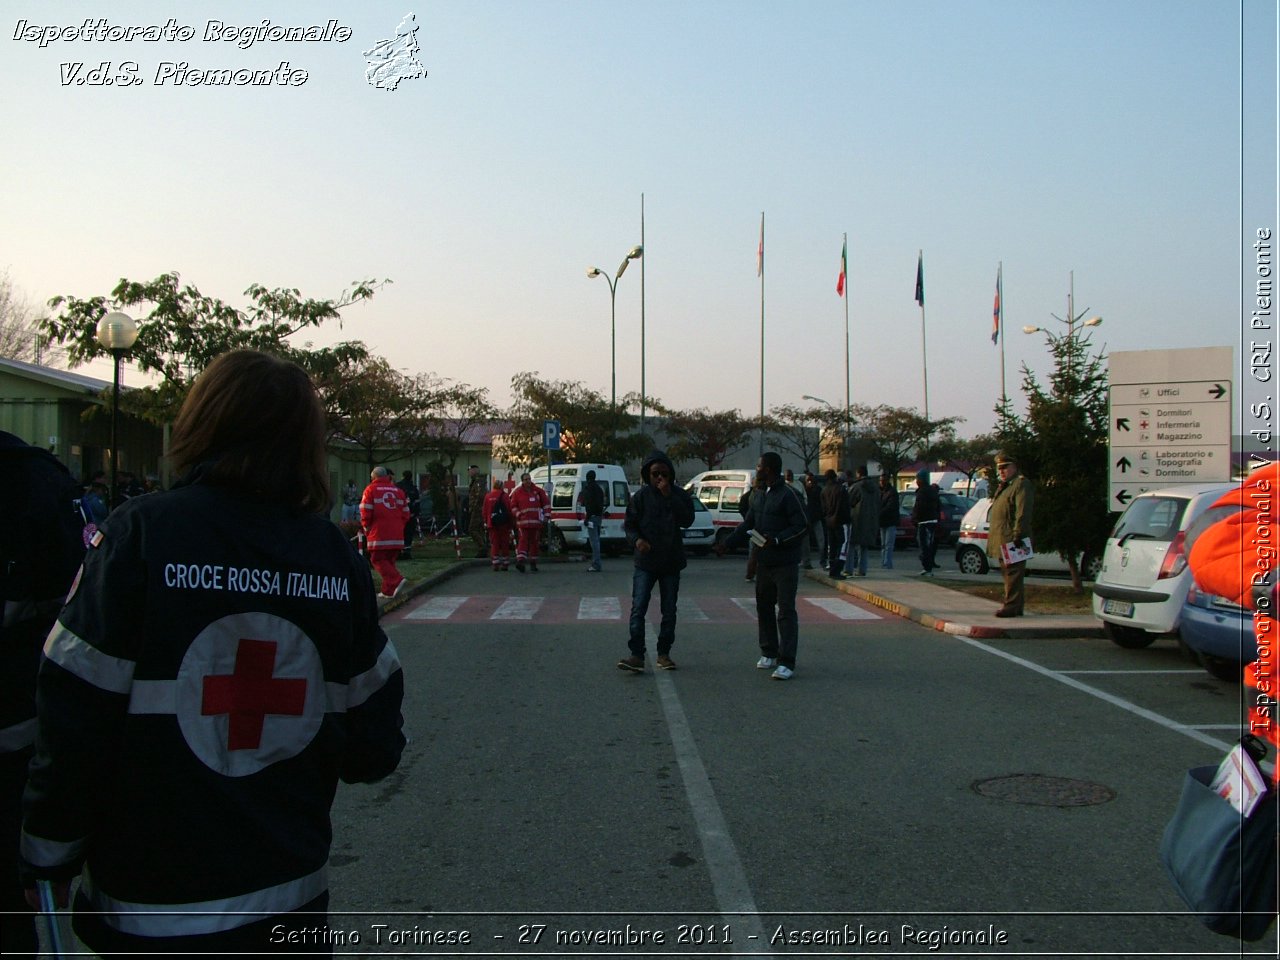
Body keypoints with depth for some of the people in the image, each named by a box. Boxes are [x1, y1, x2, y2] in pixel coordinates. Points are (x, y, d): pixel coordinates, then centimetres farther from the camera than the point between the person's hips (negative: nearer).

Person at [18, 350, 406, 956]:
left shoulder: (138, 536, -15)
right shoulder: (336, 554, -6)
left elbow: (74, 721, -13)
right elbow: (374, 747, -2)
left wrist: (49, 858, 1)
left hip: (153, 910, -2)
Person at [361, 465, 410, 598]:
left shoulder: (371, 489, 0)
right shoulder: (398, 490, 14)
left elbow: (365, 512, -6)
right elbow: (405, 512, 13)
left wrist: (366, 527, 9)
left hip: (379, 533, -5)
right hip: (397, 534, 5)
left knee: (378, 560, -1)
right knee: (390, 560, 14)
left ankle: (396, 580, -20)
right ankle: (388, 590, 12)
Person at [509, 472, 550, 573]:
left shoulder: (538, 491, 8)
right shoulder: (518, 492, 4)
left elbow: (546, 502, 12)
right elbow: (513, 506, 7)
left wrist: (546, 515, 4)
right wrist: (518, 515, -6)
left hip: (536, 522, 3)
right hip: (523, 522, -2)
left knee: (534, 542, 9)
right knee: (523, 540, -13)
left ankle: (533, 563, 18)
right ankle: (520, 561, -23)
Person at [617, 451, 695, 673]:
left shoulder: (680, 495, 1)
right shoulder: (641, 496, -1)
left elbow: (687, 520, -14)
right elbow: (629, 524, 2)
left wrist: (669, 496, -18)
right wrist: (636, 540, -18)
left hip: (671, 563, 2)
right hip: (645, 562, -2)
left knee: (669, 611, 10)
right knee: (638, 609, -11)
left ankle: (663, 654, 21)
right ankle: (637, 656, -11)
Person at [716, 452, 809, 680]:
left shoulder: (788, 495, -12)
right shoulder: (758, 496, 13)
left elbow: (801, 526, -14)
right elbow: (747, 524, 17)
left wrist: (777, 540, -25)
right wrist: (727, 543, 6)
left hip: (785, 564, -8)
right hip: (764, 562, 8)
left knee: (786, 611, -8)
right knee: (764, 608, 14)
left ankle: (787, 662, -7)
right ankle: (769, 654, 26)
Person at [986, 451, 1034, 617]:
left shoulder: (1021, 484, -9)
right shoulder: (1003, 486, 22)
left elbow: (1023, 513, -18)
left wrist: (1018, 536, -24)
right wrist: (993, 536, 21)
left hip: (1012, 540, -10)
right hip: (1002, 540, 10)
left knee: (1012, 573, -9)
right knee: (1008, 574, 13)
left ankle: (1012, 606, -9)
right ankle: (1016, 605, 19)